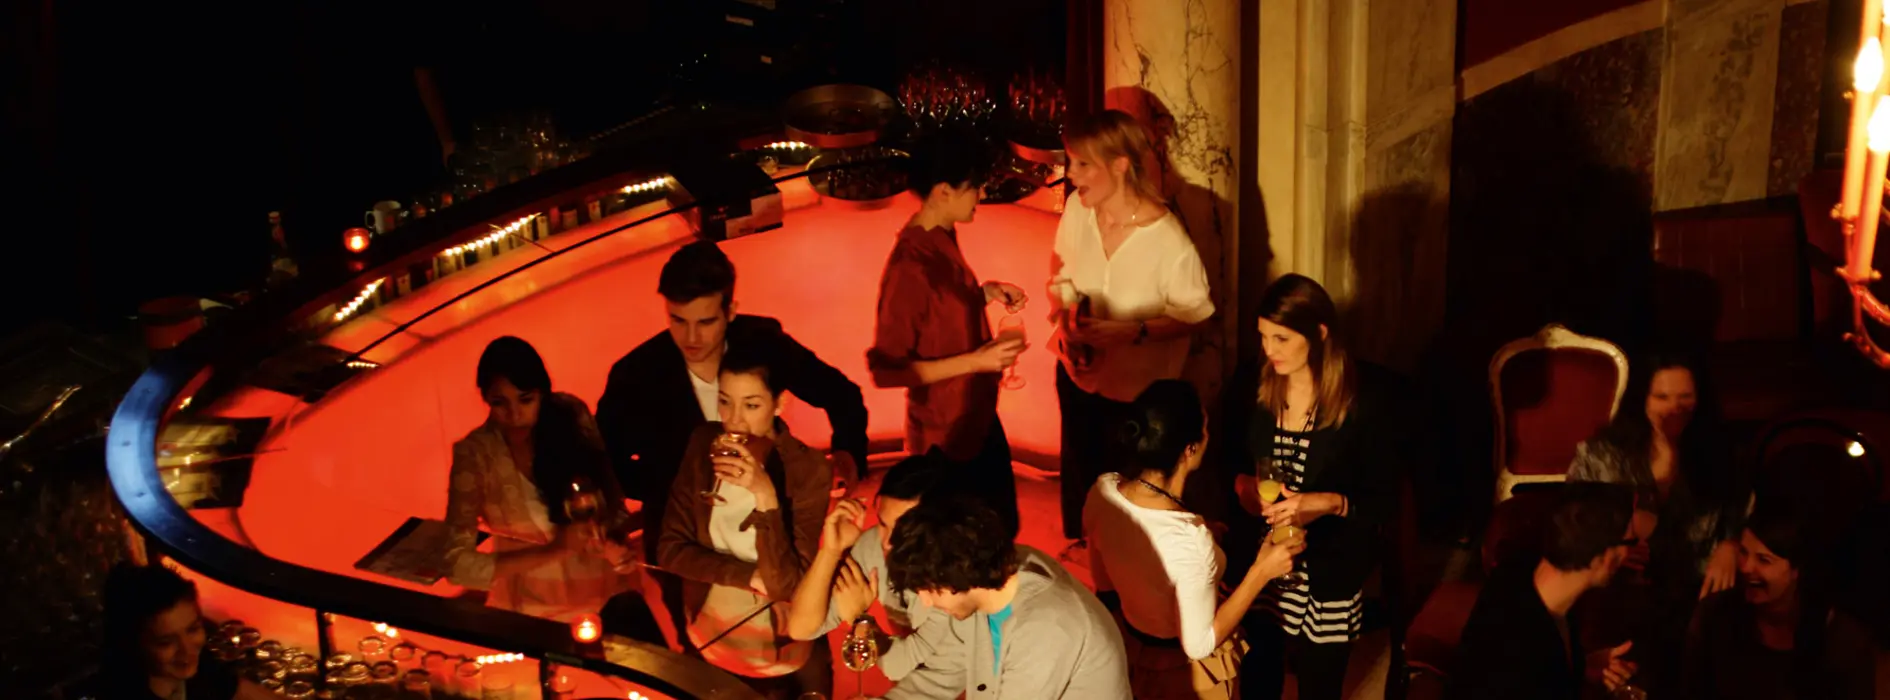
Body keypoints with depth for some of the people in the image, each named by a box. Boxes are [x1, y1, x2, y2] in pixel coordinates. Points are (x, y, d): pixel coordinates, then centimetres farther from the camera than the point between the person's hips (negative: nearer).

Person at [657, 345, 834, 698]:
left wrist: (766, 496, -37)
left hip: (783, 657, -3)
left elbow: (784, 585, -26)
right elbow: (670, 550, -10)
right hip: (708, 642, 4)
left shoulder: (809, 470, -22)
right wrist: (751, 576, -21)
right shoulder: (704, 445, -9)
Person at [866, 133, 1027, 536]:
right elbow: (885, 369, -25)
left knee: (1003, 526, 24)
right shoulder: (909, 267, -28)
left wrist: (985, 293, -2)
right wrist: (975, 361, -27)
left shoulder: (943, 238, -1)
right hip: (945, 435, -9)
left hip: (978, 417, 9)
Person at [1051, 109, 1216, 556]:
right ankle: (1080, 545, 51)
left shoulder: (1168, 240, -28)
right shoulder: (1077, 207, -14)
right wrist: (1064, 317, -14)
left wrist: (1131, 331, -29)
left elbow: (1194, 315, -17)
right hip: (1077, 370, 5)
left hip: (1136, 388, -4)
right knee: (1080, 467, 25)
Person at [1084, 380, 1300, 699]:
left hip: (1133, 650, 5)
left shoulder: (1103, 490, -19)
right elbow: (1199, 644, -25)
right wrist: (1261, 572, -22)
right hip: (1188, 672, -5)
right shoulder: (1188, 540, -38)